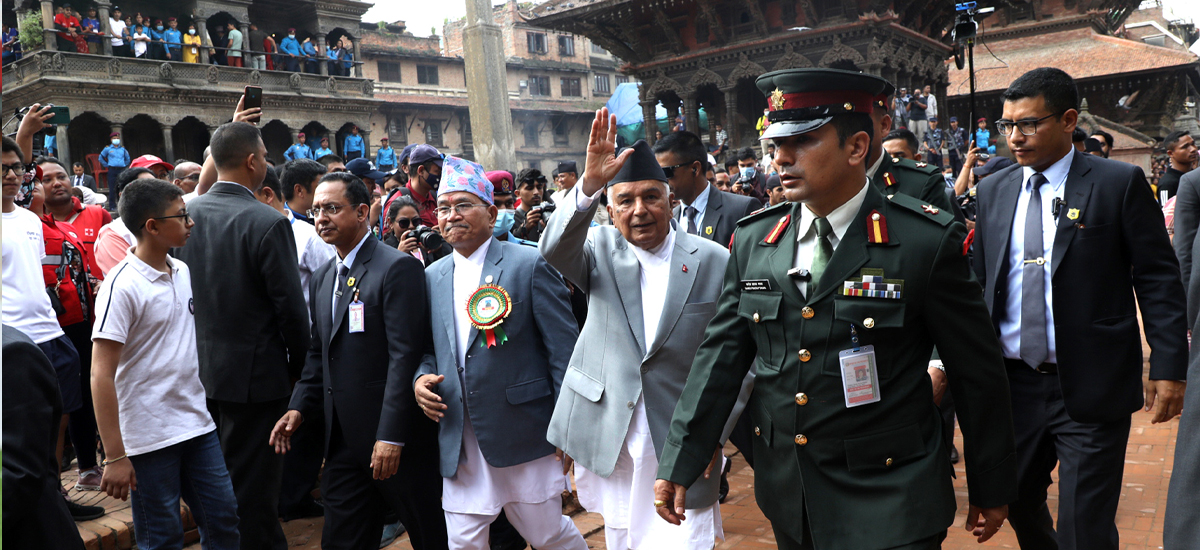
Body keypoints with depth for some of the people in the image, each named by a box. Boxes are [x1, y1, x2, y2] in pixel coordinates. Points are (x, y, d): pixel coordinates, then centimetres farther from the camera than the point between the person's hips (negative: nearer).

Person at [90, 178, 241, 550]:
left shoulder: (184, 272, 5)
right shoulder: (122, 286, -15)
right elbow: (102, 375, -17)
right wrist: (115, 457, -19)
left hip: (198, 424, 6)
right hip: (149, 437, -6)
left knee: (223, 519, 12)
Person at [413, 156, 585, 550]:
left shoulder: (529, 265, -6)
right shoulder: (433, 277, 10)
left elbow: (564, 349, -8)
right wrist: (421, 377, -3)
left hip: (524, 435, -4)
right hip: (459, 443, 5)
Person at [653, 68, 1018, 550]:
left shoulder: (928, 241, -12)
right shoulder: (752, 240, 1)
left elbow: (978, 374, -5)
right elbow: (720, 359, 3)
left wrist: (992, 488, 3)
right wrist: (678, 465, 0)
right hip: (786, 496, 4)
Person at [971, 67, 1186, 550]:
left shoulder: (1119, 183, -4)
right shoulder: (992, 191, 7)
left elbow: (1159, 279, -3)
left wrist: (1168, 367, -9)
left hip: (1091, 388, -4)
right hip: (1013, 383, 4)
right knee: (1018, 508, 17)